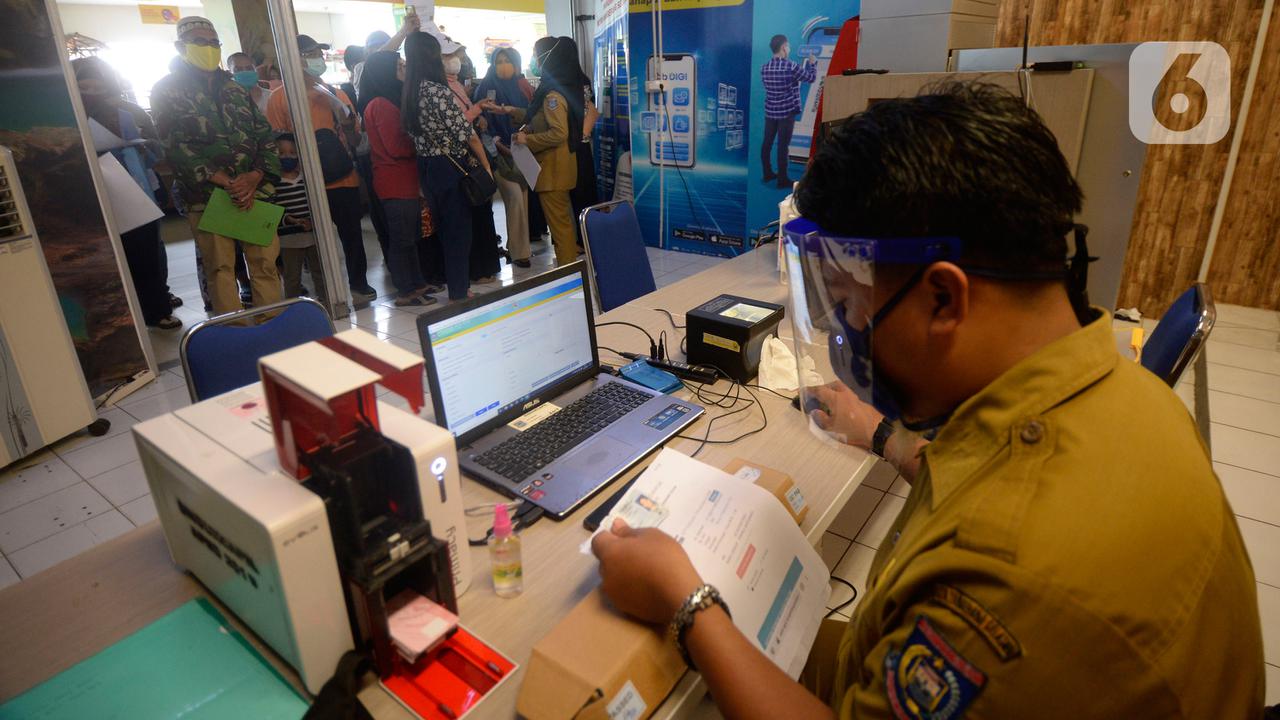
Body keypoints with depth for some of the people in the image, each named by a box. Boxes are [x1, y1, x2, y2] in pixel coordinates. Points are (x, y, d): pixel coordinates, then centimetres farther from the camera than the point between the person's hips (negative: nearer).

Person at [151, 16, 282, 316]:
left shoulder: (236, 90, 18)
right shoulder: (167, 90, 5)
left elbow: (265, 135, 10)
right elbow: (176, 146, -7)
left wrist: (255, 176, -9)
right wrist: (224, 182, -17)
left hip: (254, 190, 3)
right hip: (206, 195, -3)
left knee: (265, 264, 0)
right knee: (220, 268, 0)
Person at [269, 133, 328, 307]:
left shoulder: (307, 178, 4)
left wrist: (313, 221, -9)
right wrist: (288, 219, -23)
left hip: (313, 234, 3)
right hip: (289, 239, -2)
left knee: (319, 271, 13)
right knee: (292, 276, 8)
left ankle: (325, 301, 25)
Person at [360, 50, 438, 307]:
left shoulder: (390, 102, 14)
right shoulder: (382, 105, -16)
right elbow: (397, 148, -18)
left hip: (406, 180, 10)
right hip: (396, 183, -10)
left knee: (411, 235, 15)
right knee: (402, 237, -2)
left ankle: (417, 282, 25)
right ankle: (405, 292, 6)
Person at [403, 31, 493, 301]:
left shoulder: (409, 94, 6)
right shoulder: (439, 91, -18)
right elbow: (467, 134, -18)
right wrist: (486, 166, -6)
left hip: (427, 169, 8)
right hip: (452, 168, -8)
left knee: (444, 228, 18)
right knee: (459, 230, 3)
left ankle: (455, 286, 29)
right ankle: (459, 293, 12)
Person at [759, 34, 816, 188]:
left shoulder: (764, 68, 2)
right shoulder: (791, 67, -14)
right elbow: (811, 78, -4)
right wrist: (812, 63, 16)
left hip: (770, 112, 6)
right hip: (787, 112, -6)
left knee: (767, 142, 12)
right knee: (783, 145, -2)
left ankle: (768, 174, 22)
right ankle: (782, 179, 3)